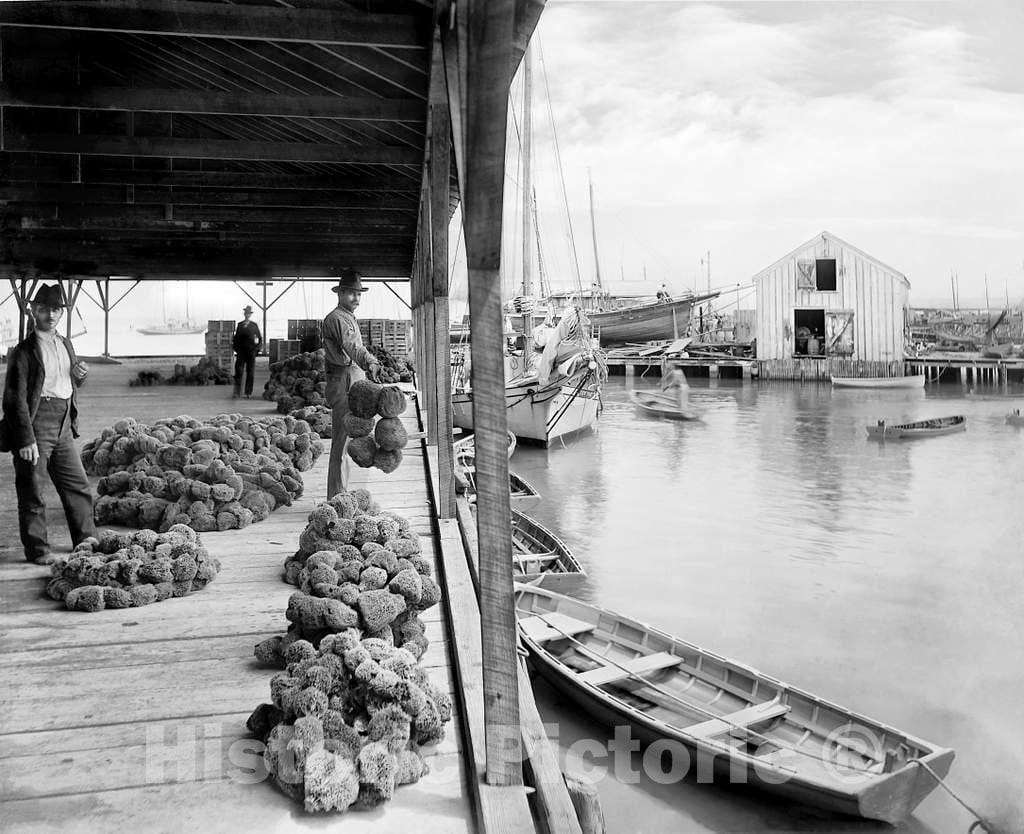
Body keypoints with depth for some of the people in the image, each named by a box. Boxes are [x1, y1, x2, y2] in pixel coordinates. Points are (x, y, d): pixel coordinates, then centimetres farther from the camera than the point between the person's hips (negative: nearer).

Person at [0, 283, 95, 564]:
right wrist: (26, 439, -19)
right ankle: (37, 549, 12)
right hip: (36, 424, -7)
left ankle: (87, 541, 23)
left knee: (79, 486, 12)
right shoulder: (24, 351, -9)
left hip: (63, 425, 7)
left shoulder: (65, 345, 13)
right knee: (32, 493, 2)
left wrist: (79, 375, 3)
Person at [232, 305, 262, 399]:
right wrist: (235, 348, 5)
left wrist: (257, 349, 2)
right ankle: (237, 392, -3)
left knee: (250, 373, 1)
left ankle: (249, 393, 6)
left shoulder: (254, 325, 6)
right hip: (241, 351, 1)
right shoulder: (239, 325, 10)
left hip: (251, 352, -1)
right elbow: (236, 337, 16)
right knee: (238, 371, -5)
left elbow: (260, 338, 11)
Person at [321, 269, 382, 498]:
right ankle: (337, 498, -9)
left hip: (355, 382, 10)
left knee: (344, 441, 15)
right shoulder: (336, 318, -12)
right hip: (343, 382, -10)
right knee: (342, 439, -11)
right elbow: (351, 346, -30)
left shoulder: (350, 318, 22)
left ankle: (340, 495, 23)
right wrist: (370, 362, -45)